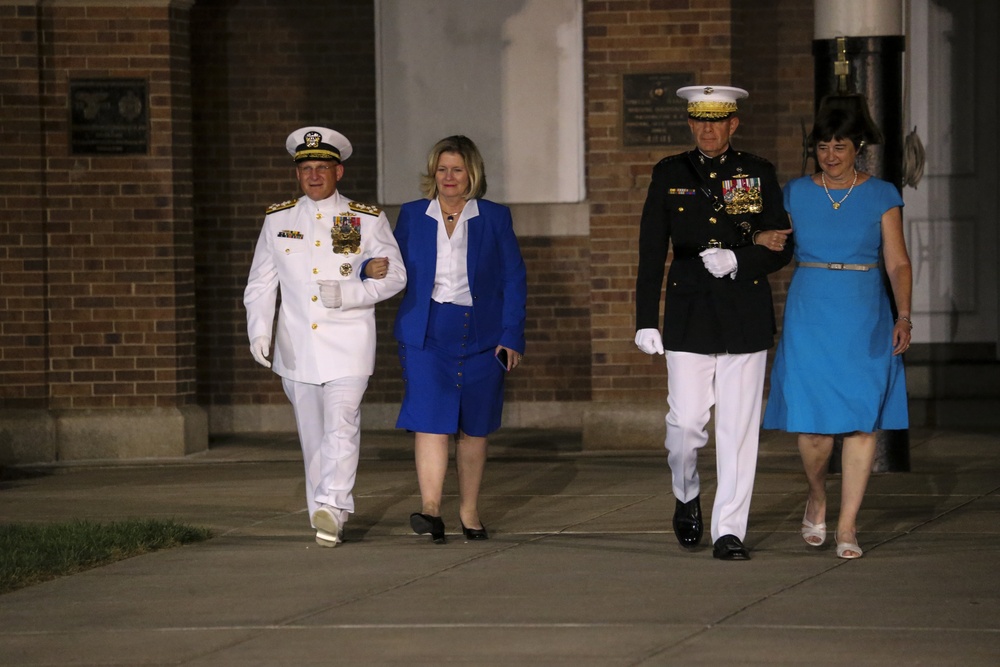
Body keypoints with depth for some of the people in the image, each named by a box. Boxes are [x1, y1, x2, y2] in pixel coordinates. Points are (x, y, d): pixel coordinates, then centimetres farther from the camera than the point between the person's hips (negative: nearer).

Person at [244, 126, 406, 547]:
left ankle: (330, 508, -23)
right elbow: (261, 284, 12)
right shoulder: (277, 220, 10)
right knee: (312, 436, 8)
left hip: (347, 346, -3)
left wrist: (346, 294, -16)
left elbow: (394, 276, -1)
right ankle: (330, 518, 16)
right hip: (297, 349, 3)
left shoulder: (367, 220, 2)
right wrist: (259, 332, -3)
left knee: (342, 426, -17)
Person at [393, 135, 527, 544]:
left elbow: (514, 279, 3)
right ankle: (430, 510, -22)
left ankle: (469, 511, 19)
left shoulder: (494, 218, 4)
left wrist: (512, 337, -3)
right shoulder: (412, 217, 7)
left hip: (481, 337, 1)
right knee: (430, 419, -15)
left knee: (474, 428, 8)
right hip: (427, 335, -1)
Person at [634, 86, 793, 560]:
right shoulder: (669, 175, 6)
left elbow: (782, 248, 6)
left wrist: (737, 261, -12)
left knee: (738, 429, -2)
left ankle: (729, 532, 3)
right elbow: (651, 254, 6)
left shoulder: (758, 174, 5)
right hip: (689, 318, 0)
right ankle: (686, 496, 26)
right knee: (685, 423, -3)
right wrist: (645, 321, 0)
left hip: (746, 319, 0)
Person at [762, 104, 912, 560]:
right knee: (814, 422, -5)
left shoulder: (881, 196, 2)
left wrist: (904, 316, -12)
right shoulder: (796, 194, 6)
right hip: (809, 316, 0)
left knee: (862, 422, -2)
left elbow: (898, 263, -1)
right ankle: (817, 497, 24)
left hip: (865, 318, 0)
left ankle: (847, 527, 4)